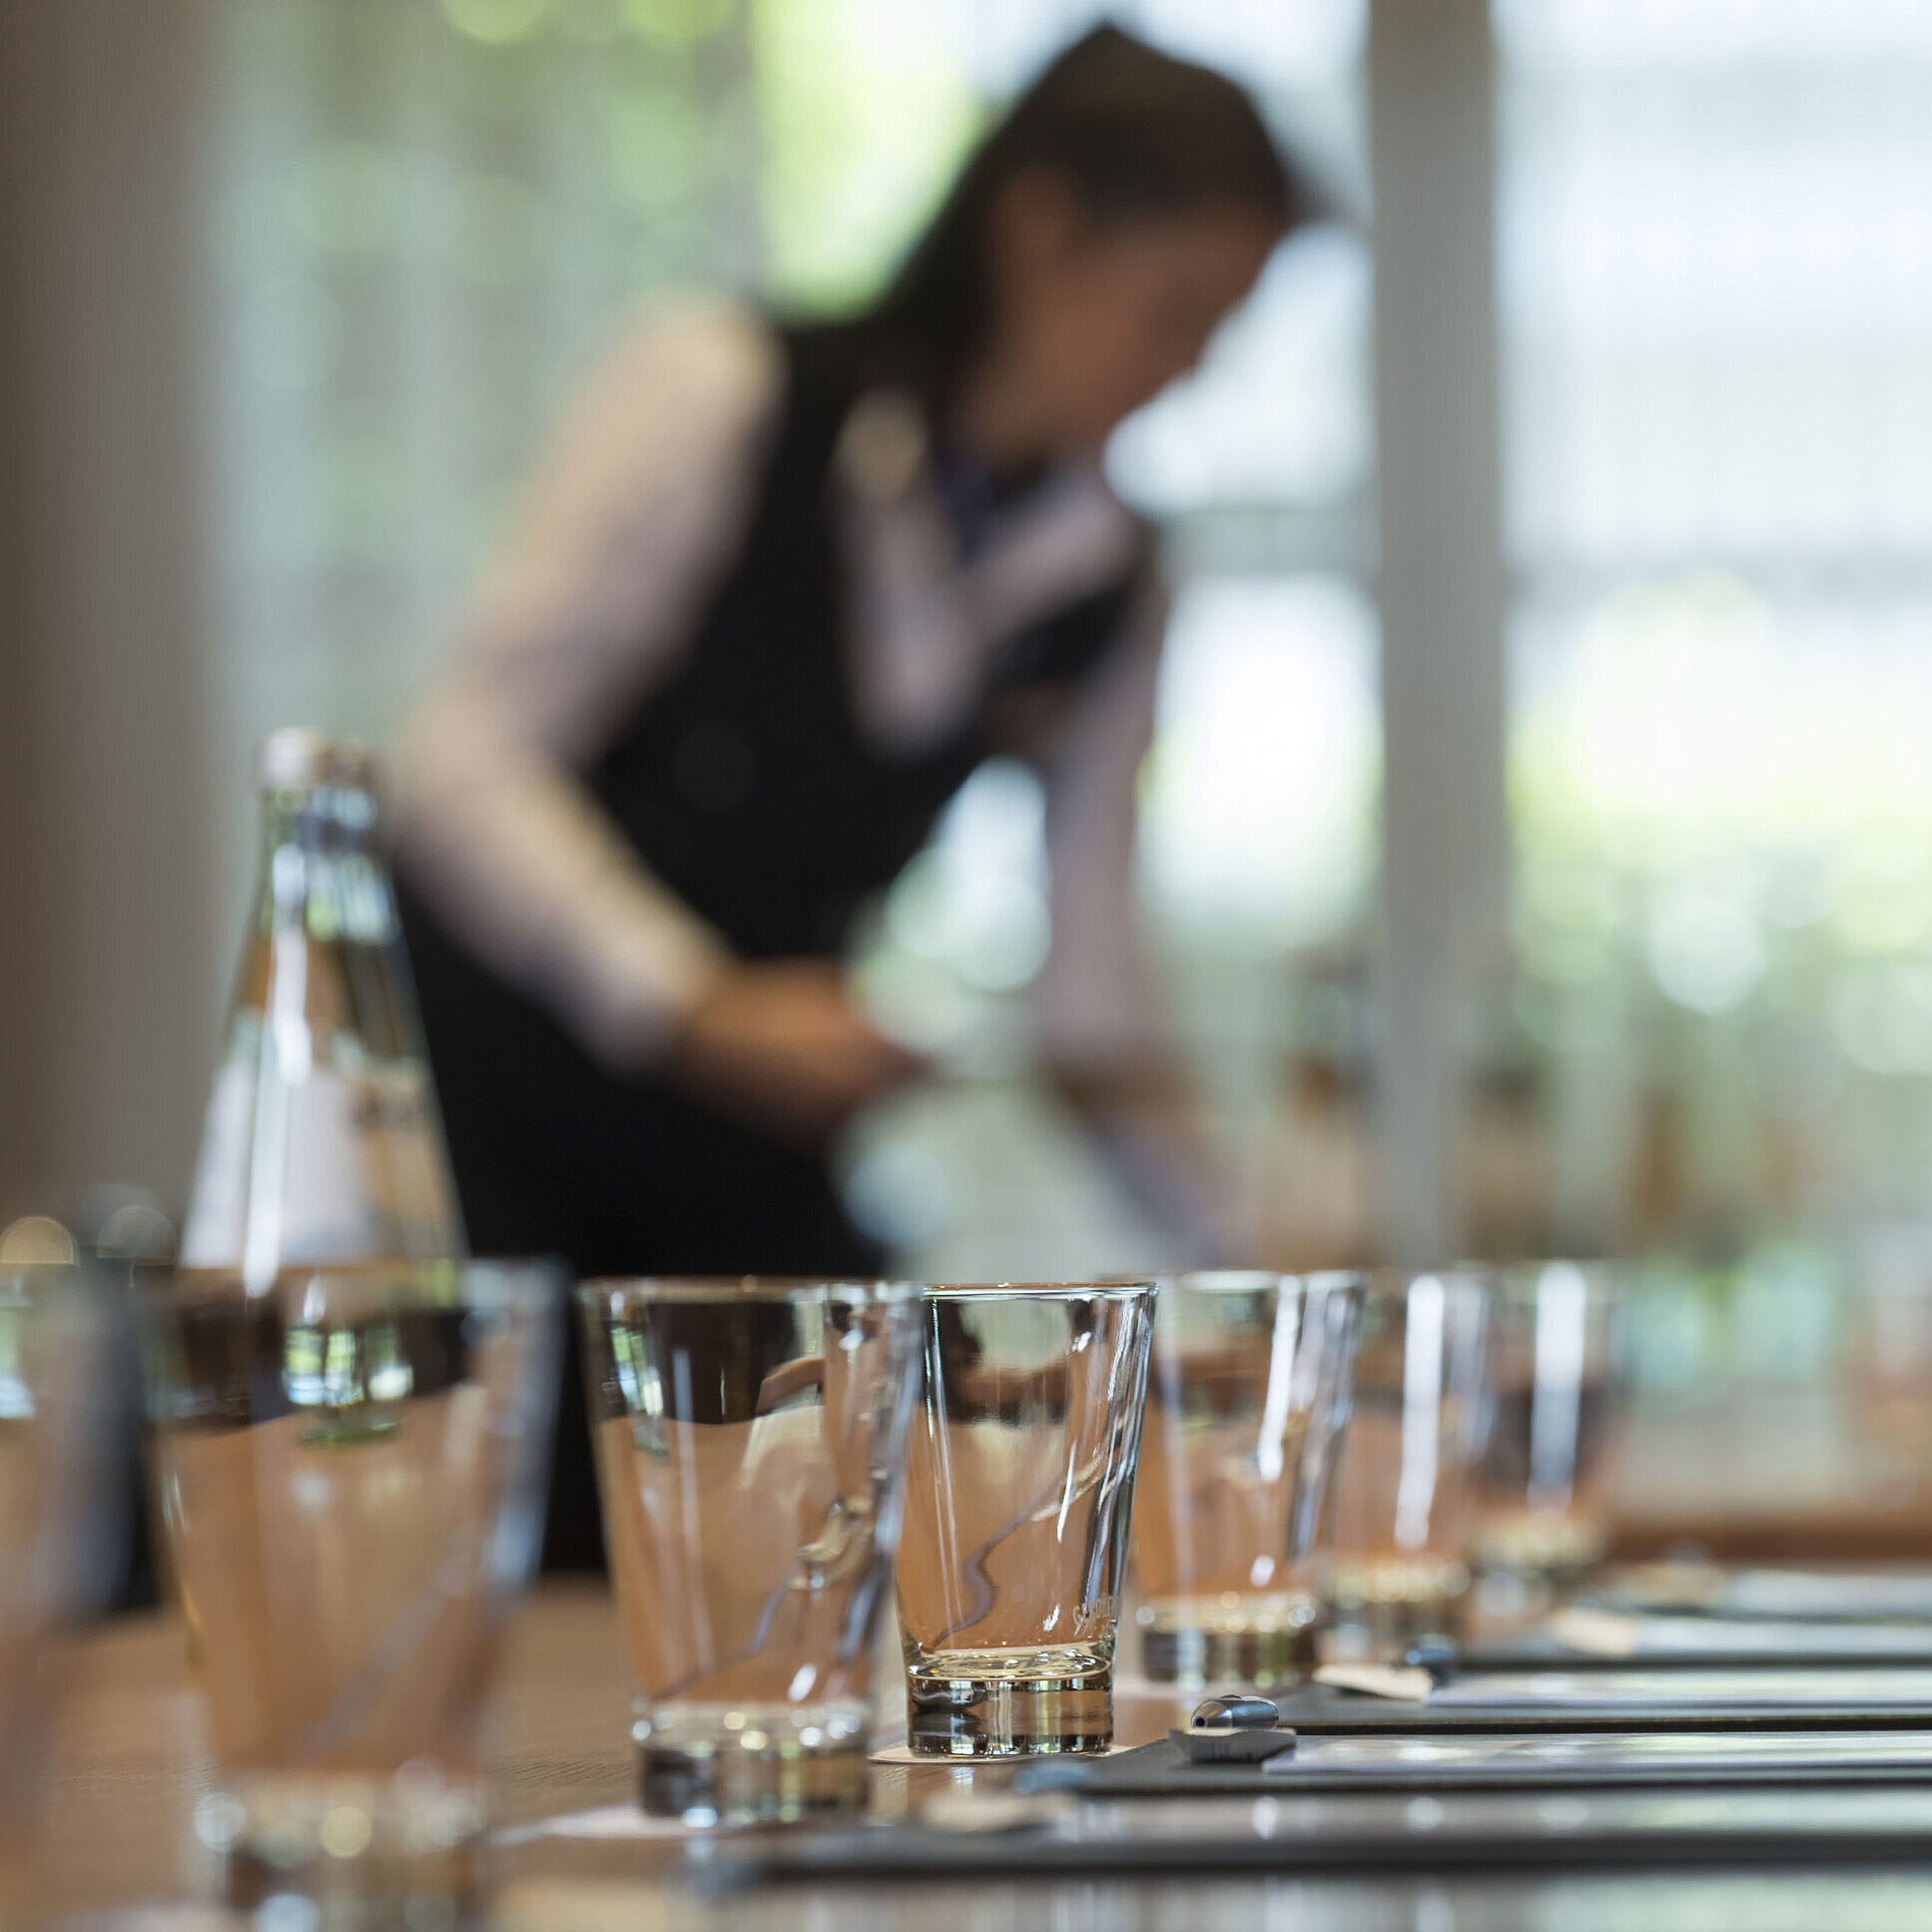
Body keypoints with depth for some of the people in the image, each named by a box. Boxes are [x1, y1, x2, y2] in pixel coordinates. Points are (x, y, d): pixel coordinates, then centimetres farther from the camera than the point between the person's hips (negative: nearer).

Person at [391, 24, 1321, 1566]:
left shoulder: (1109, 592, 4)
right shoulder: (725, 393, -11)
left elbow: (1092, 995, 8)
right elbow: (470, 761, -14)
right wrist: (693, 1004, -23)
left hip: (749, 1170, 5)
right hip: (489, 1093, -5)